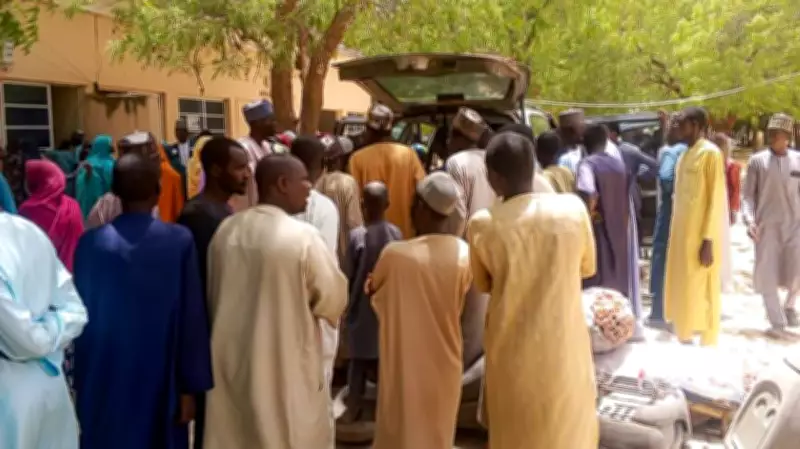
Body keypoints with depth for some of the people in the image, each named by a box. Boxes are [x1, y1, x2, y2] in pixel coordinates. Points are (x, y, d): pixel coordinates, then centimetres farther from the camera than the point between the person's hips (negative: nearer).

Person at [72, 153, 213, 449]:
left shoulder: (91, 243, -9)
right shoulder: (180, 241, -13)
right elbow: (192, 317, -11)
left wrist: (81, 382, 9)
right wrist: (190, 385, -3)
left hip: (104, 383, 1)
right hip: (160, 378, -1)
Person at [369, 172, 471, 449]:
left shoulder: (395, 254, -22)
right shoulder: (464, 253, -12)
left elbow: (374, 291, -1)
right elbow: (458, 304, 3)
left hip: (405, 361, -3)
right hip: (444, 359, 3)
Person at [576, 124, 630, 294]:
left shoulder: (587, 164, -10)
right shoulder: (619, 164, 11)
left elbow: (588, 195, -27)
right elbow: (626, 204, 15)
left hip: (598, 232, -7)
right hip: (619, 232, 7)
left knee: (595, 286, -1)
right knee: (618, 282, 14)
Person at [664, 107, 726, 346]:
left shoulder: (711, 153, -10)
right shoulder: (684, 156, 13)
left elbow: (716, 200, -14)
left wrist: (708, 241, -17)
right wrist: (675, 234, 11)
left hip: (699, 236, -8)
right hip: (681, 234, 8)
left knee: (700, 295, -1)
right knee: (681, 292, 12)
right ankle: (685, 341, 22)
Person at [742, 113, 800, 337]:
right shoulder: (757, 160, 2)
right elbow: (749, 195, 1)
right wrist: (749, 220, -12)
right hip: (766, 226, -1)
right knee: (766, 274, -3)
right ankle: (777, 322, 13)